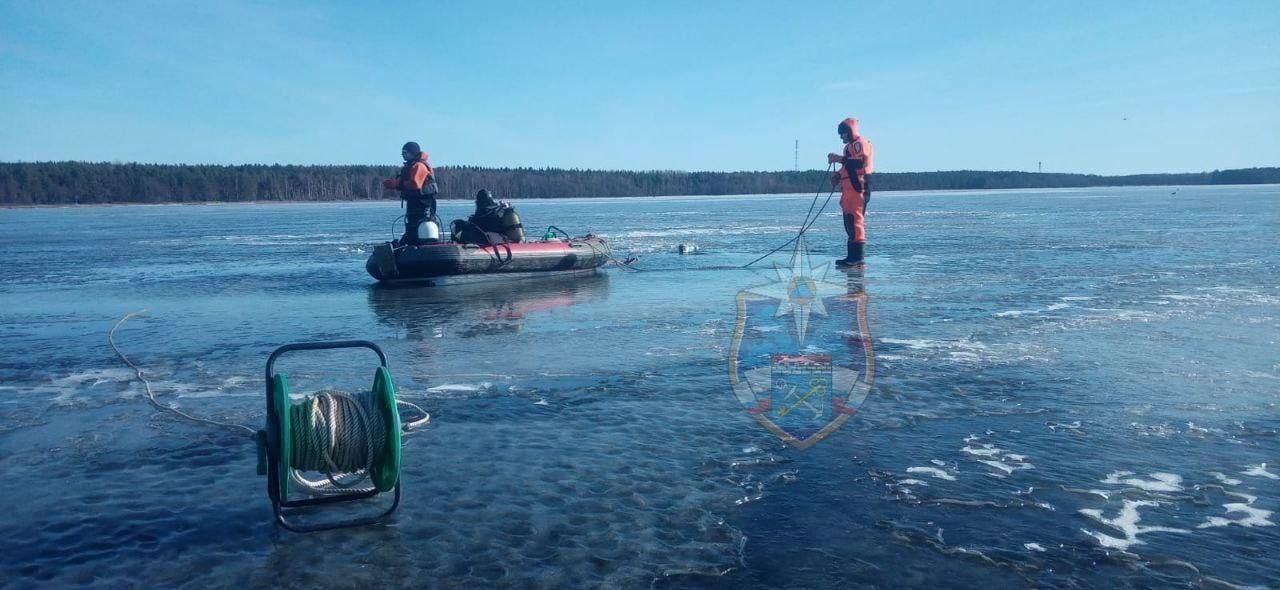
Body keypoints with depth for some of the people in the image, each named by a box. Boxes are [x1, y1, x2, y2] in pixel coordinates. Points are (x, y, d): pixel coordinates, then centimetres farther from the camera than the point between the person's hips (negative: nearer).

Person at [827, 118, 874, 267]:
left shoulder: (860, 143, -6)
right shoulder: (850, 146, 26)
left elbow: (859, 162, -21)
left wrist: (839, 158, -19)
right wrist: (838, 175, 14)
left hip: (857, 187, -11)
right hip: (848, 189, 11)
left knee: (855, 221, -14)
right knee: (850, 222, 9)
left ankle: (857, 257, -16)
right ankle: (853, 256, 11)